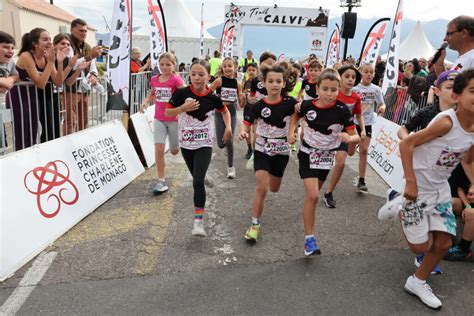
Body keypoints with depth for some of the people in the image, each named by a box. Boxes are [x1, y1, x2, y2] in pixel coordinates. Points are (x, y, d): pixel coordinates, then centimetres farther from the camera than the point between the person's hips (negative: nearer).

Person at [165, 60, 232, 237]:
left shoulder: (212, 98, -8)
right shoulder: (182, 93, -11)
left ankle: (198, 221, -8)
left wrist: (228, 127, -4)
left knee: (198, 181, -14)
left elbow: (225, 111, 11)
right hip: (186, 143, 2)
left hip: (204, 145, -2)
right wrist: (183, 108, -20)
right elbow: (167, 112, -3)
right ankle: (200, 206, 46)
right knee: (196, 180, 18)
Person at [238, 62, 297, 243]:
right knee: (261, 188, -12)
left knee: (274, 189, 17)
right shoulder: (258, 106, -12)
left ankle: (271, 175, 55)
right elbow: (246, 125, -12)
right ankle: (255, 225, 2)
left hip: (281, 151, 2)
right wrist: (243, 132, -34)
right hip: (262, 150, -2)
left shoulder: (289, 103, -11)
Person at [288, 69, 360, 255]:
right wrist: (291, 133, -8)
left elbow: (356, 137, -17)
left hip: (327, 157, 2)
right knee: (312, 196, -15)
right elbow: (295, 117, 7)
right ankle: (309, 238, -3)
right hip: (308, 154, -2)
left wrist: (349, 138, -39)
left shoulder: (342, 110, -18)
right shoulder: (307, 105, -16)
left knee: (313, 193, 20)